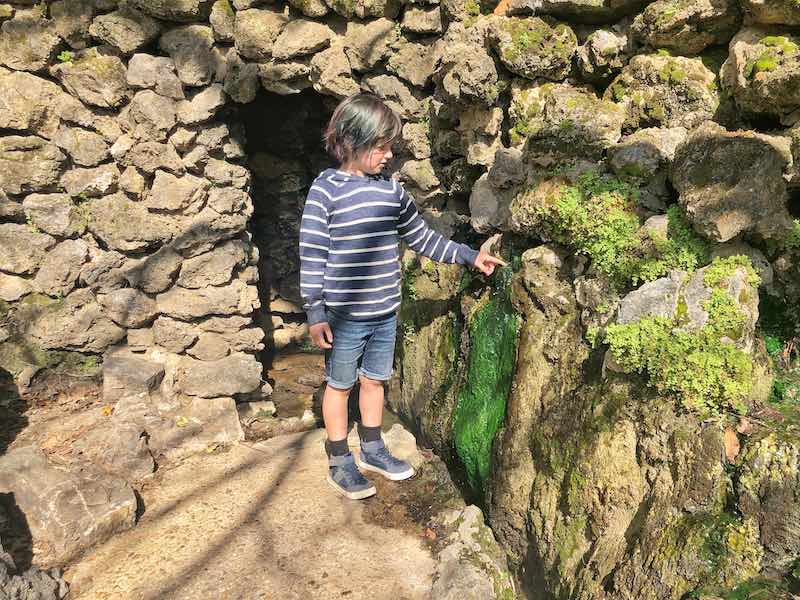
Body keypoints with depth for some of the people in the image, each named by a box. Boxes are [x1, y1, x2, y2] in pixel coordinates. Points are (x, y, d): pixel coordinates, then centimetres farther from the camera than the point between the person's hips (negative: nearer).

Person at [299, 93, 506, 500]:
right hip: (345, 315, -5)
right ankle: (339, 463, 26)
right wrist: (315, 314, -14)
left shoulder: (391, 190, 5)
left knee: (375, 379, 19)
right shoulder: (326, 189, -11)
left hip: (386, 312, 6)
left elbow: (421, 238, 14)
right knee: (340, 385, 10)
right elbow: (311, 254, -12)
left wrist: (469, 256, 11)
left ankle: (372, 450, 38)